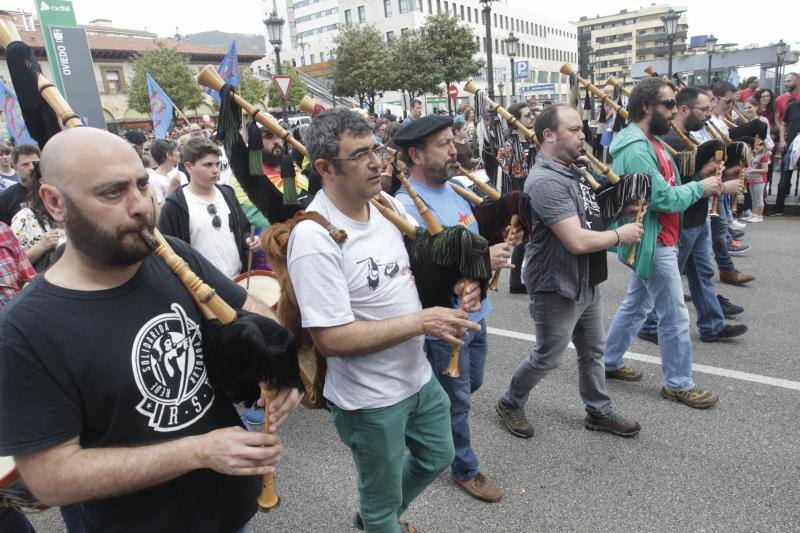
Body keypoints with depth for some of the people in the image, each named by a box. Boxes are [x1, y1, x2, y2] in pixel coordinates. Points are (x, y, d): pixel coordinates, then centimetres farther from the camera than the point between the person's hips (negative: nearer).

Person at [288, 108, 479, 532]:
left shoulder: (388, 203, -3)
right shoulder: (314, 238, -27)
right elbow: (331, 340, -28)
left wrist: (453, 285, -5)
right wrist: (420, 321, -25)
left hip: (417, 375, 8)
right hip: (370, 400, -7)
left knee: (437, 457, 29)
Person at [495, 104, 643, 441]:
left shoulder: (572, 170, 5)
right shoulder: (546, 181, -26)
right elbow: (577, 241, -30)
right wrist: (620, 235, -14)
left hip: (587, 284, 9)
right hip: (558, 289, -9)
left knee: (592, 352, 21)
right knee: (547, 358, 9)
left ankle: (599, 411, 39)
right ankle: (510, 404, 31)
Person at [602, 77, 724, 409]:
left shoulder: (649, 141, 10)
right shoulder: (636, 147, -23)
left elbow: (666, 189, 13)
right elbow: (662, 197, -25)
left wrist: (702, 186, 0)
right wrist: (700, 188, -12)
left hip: (655, 239, 10)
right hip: (652, 242, -10)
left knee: (636, 305, 18)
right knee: (675, 316, 2)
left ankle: (610, 362, 31)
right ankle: (678, 384, 17)